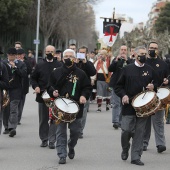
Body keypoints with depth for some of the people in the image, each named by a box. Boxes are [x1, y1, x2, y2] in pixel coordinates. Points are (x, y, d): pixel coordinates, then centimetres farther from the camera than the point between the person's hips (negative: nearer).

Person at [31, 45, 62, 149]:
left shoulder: (59, 66, 1)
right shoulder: (40, 65, 8)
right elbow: (33, 78, 14)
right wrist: (36, 86, -4)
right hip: (42, 96, 3)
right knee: (43, 119, 10)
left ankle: (52, 141, 1)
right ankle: (44, 139, 20)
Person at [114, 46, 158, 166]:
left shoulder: (150, 70, 9)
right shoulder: (127, 69, 3)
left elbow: (156, 84, 18)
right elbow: (118, 86, 5)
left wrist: (153, 87, -5)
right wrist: (123, 95, -12)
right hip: (129, 105, -2)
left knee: (139, 132, 2)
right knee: (126, 130, -6)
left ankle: (136, 157, 9)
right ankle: (125, 149, 24)